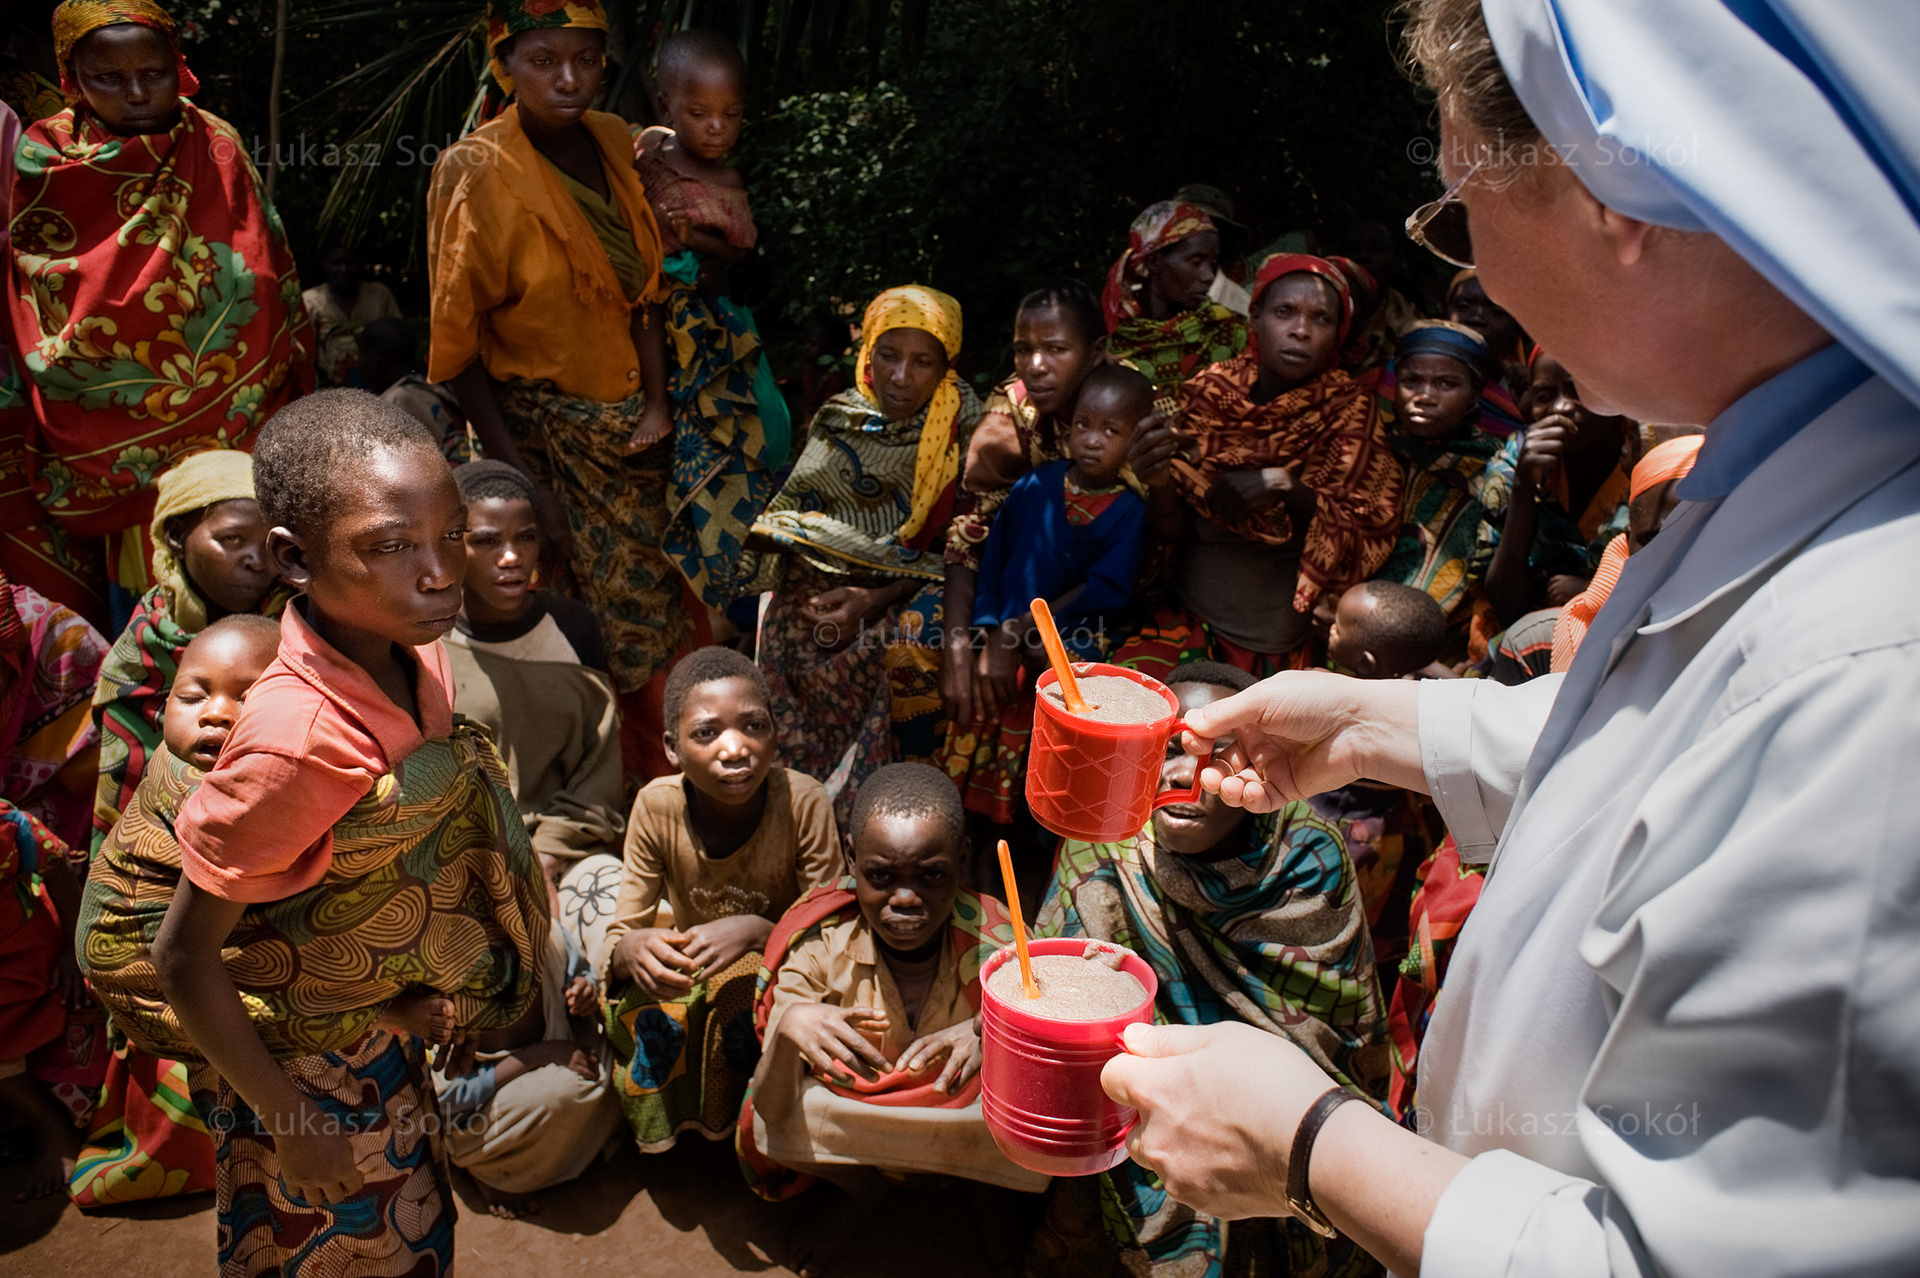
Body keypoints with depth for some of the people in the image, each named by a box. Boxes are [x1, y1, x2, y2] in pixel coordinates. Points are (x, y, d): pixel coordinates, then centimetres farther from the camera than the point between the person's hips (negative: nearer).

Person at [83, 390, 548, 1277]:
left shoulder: (412, 649, -15)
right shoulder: (302, 738, -37)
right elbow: (184, 958, -26)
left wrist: (398, 989, 6)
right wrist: (290, 1122, -16)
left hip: (367, 1013, 6)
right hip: (294, 1049, -6)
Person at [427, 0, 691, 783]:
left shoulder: (615, 143, 1)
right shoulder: (478, 172, -15)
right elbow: (457, 342, -13)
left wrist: (657, 401, -2)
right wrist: (519, 478, -17)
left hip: (627, 427, 6)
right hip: (540, 429, -5)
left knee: (659, 619, 13)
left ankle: (660, 795, 34)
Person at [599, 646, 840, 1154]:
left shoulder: (804, 802, -24)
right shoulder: (657, 806, -18)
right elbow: (620, 933, -14)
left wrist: (756, 930, -40)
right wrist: (631, 949, -39)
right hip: (685, 965, 2)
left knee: (742, 1003, -32)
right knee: (649, 1014, -28)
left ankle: (745, 1133, -3)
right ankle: (663, 1130, 2)